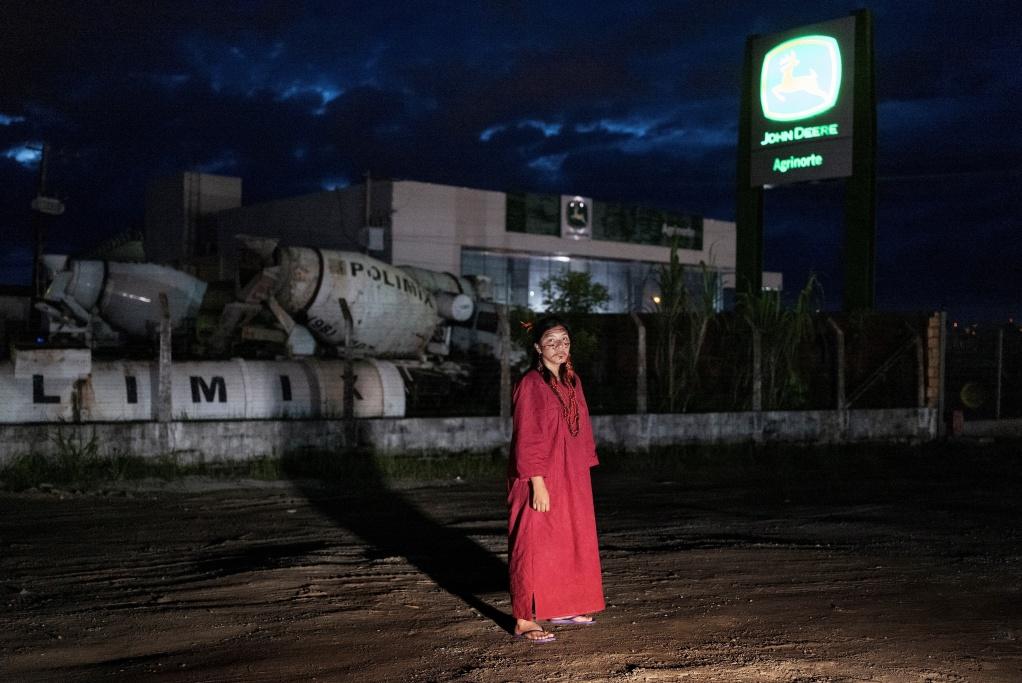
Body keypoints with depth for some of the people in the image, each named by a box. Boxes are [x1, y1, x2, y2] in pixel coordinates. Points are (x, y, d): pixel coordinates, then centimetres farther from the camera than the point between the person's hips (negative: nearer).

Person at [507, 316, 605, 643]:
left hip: (572, 479, 8)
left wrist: (583, 474, 13)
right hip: (541, 480, -8)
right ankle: (524, 621, 4)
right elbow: (527, 438, -16)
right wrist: (538, 484, -19)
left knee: (573, 542, 15)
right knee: (535, 546, -3)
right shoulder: (531, 384, -13)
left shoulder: (572, 381, 10)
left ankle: (564, 607, 29)